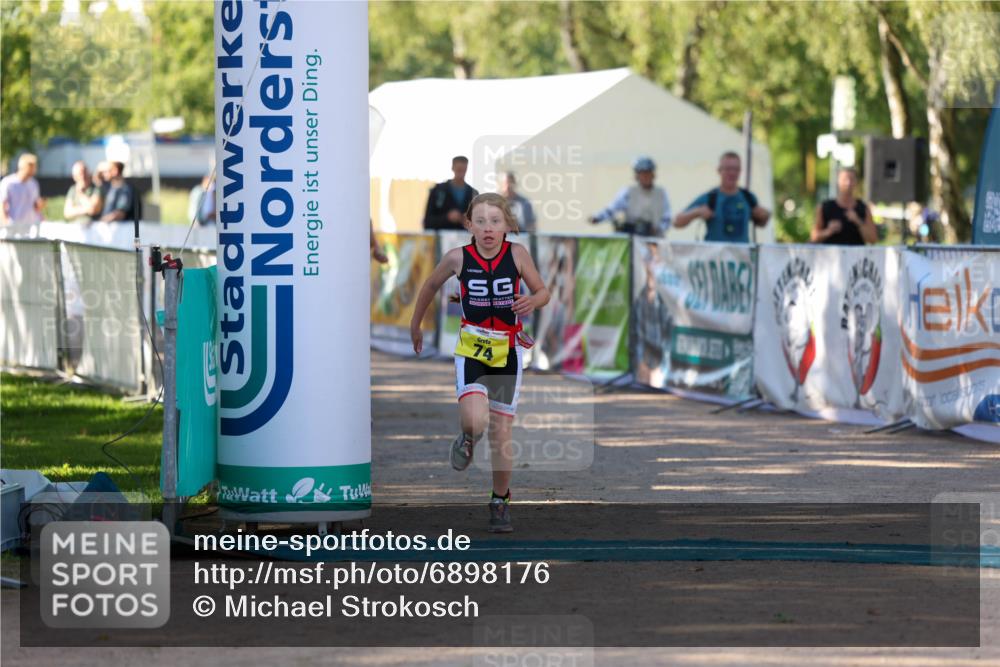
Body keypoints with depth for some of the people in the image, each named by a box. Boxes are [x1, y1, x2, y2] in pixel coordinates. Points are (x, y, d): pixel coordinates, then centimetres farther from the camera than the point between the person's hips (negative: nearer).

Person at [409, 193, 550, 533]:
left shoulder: (517, 254, -9)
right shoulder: (458, 258, -9)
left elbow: (543, 292, 2)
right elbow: (431, 286, 10)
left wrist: (533, 301, -22)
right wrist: (415, 325, 21)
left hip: (507, 351, 1)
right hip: (470, 350, -1)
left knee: (501, 432, 7)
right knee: (476, 420, -24)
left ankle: (500, 501, 28)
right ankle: (467, 440, 14)